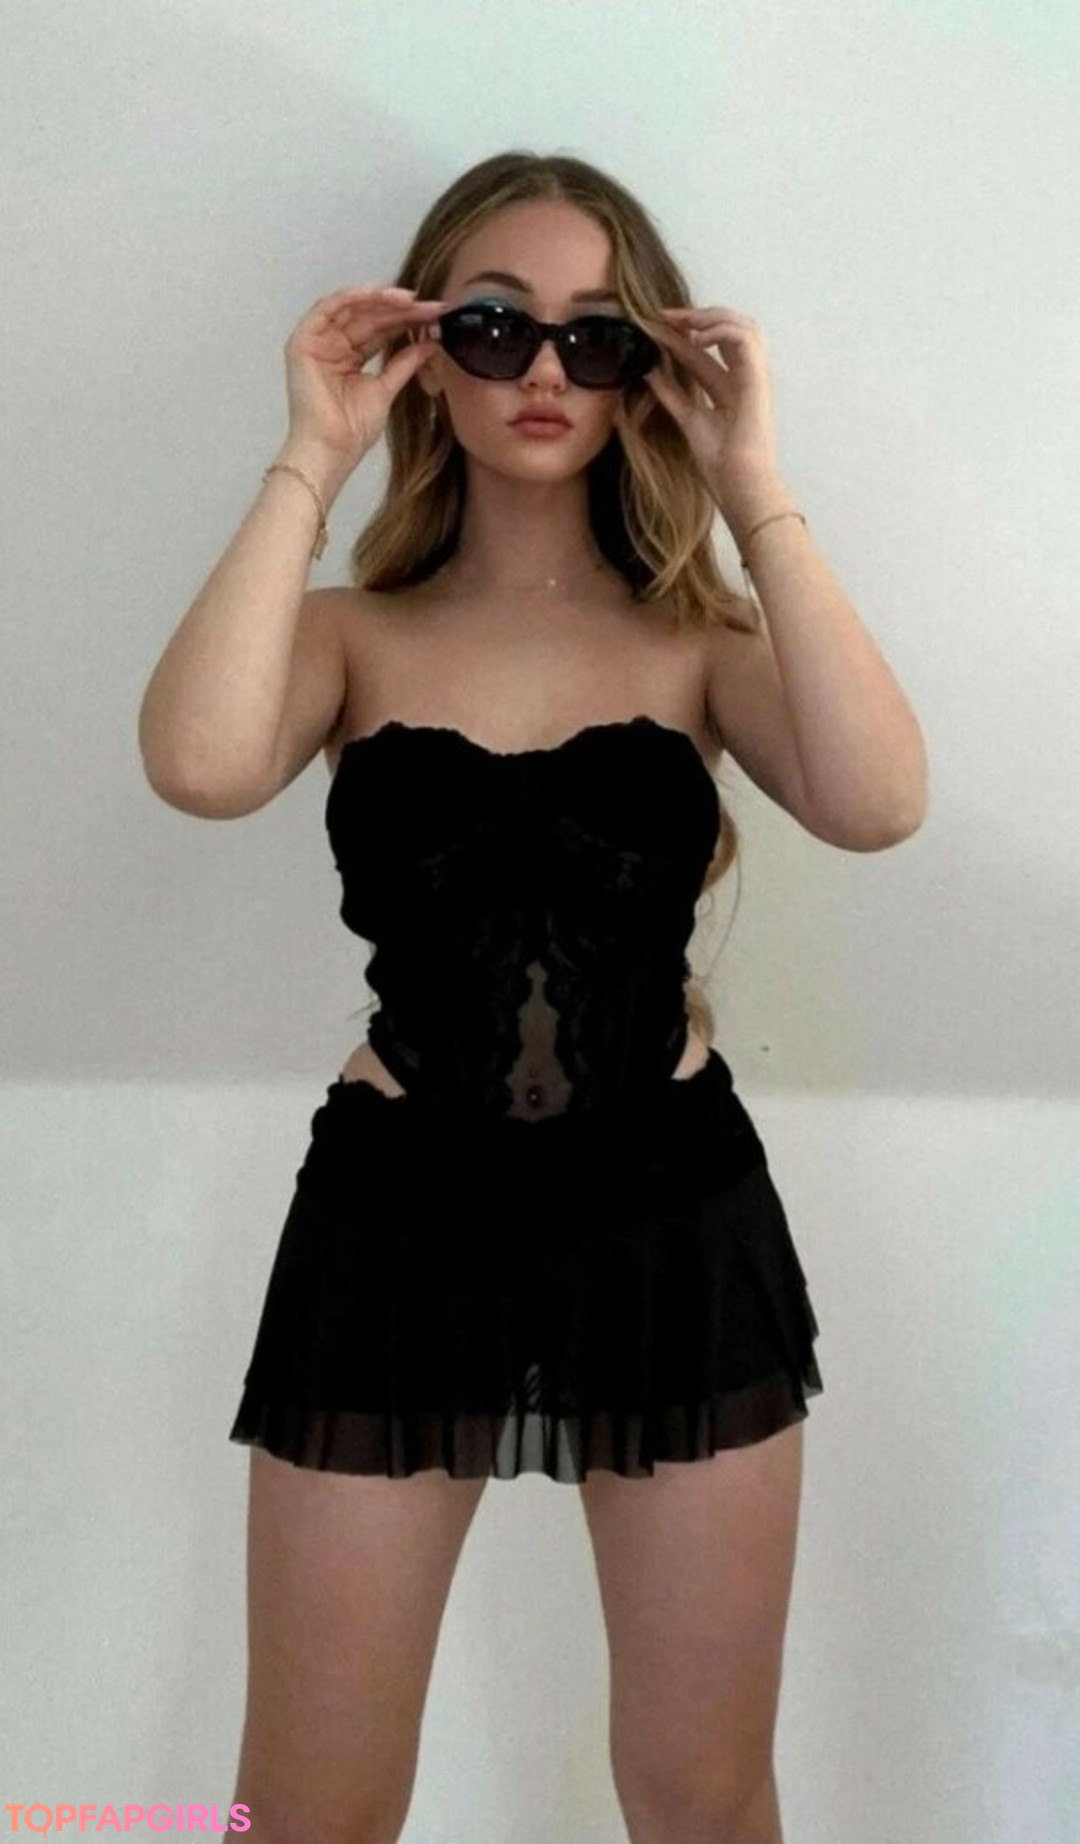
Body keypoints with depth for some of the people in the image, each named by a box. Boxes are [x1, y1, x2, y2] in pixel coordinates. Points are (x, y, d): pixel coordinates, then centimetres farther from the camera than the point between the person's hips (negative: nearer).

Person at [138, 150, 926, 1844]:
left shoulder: (701, 632, 2)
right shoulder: (351, 630, 2)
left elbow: (877, 802, -18)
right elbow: (200, 765, -21)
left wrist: (753, 484, -15)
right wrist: (310, 460, -14)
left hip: (672, 1213, 1)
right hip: (398, 1217, 0)